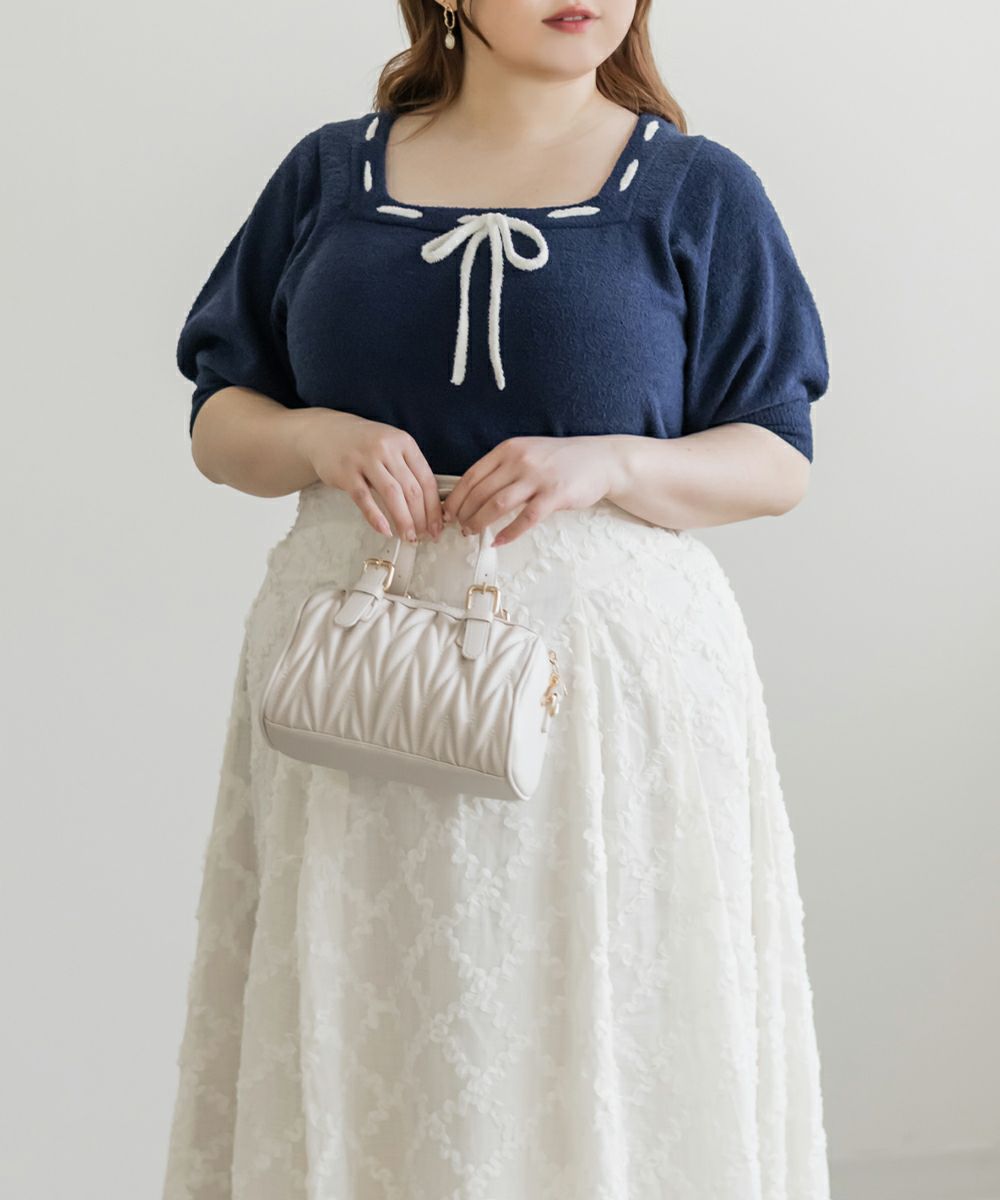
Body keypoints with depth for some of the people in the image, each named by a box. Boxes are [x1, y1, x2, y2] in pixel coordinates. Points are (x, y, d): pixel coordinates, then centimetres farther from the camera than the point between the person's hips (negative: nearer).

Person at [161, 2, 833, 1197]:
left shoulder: (698, 189, 4)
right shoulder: (328, 172, 10)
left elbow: (778, 460, 3)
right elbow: (219, 422, 11)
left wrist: (605, 463, -15)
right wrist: (316, 437, -10)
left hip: (611, 659, -1)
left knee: (592, 1039, 3)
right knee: (356, 1042, 6)